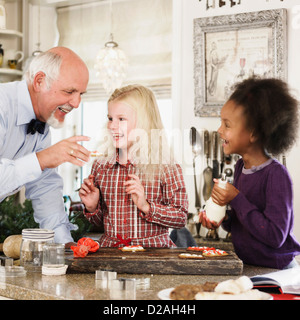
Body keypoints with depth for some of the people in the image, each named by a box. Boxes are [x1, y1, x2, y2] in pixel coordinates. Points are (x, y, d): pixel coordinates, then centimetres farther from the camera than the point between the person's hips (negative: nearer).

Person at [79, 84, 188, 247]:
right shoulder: (101, 166, 8)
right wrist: (92, 207, 0)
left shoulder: (165, 166, -3)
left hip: (153, 250, -2)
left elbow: (181, 218, -4)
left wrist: (146, 206, -15)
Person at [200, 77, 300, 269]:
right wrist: (223, 220, -3)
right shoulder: (241, 167, 7)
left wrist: (236, 200, -20)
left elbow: (275, 236, -22)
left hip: (276, 270, -6)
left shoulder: (276, 174, -16)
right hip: (245, 265, 7)